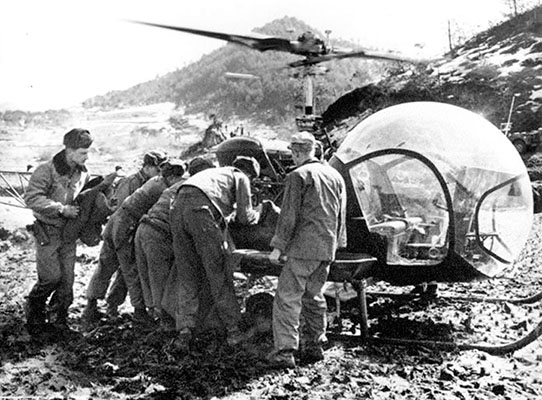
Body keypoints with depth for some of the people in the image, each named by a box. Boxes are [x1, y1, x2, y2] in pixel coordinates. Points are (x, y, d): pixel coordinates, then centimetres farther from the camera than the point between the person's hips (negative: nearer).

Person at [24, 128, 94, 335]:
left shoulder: (83, 173, 3)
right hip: (47, 232, -5)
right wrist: (61, 209, -25)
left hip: (69, 234, 6)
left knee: (67, 279, 4)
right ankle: (34, 310, 21)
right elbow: (32, 198, -23)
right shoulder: (47, 170, -16)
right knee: (51, 277, -7)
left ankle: (58, 318, 19)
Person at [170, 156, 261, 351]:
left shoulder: (216, 172, 38)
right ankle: (233, 330, 10)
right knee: (218, 275, 4)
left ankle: (184, 330, 3)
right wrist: (257, 214, 32)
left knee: (187, 277, 12)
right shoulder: (240, 177, 19)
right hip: (201, 210, -6)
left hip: (177, 207, 6)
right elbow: (244, 216, 12)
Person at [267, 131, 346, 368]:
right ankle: (315, 346, 22)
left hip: (304, 247, -7)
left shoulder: (298, 176, -7)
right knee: (314, 295, 18)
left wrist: (278, 246, -7)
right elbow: (341, 215, 19)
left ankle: (284, 351, -10)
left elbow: (289, 215, -11)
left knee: (287, 297, -5)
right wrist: (336, 244, 25)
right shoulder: (335, 176, 15)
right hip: (327, 249, 7)